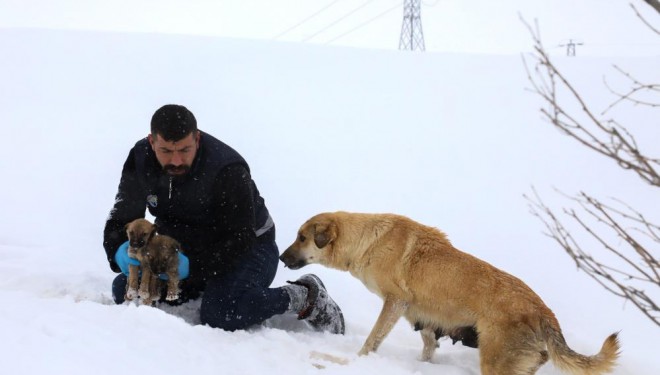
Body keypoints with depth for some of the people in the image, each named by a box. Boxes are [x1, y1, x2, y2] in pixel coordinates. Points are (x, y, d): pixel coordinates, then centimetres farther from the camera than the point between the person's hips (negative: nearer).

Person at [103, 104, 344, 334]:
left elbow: (239, 241, -29)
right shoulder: (140, 159, -13)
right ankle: (203, 291, 10)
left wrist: (192, 266, -43)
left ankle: (306, 297, -10)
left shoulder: (227, 170, -30)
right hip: (184, 249, 6)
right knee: (125, 289, -11)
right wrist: (120, 250, -31)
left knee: (219, 315, -33)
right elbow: (121, 219, -7)